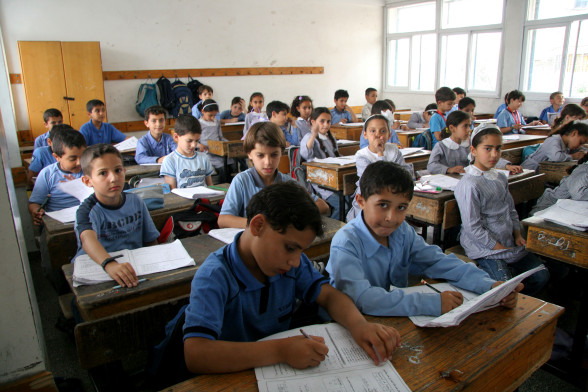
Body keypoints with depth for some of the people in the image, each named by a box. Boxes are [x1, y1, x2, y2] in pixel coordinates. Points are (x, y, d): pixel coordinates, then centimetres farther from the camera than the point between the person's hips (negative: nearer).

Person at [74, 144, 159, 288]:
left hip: (134, 267, 3)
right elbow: (88, 239, -33)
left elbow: (151, 241, 12)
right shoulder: (87, 210, -11)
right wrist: (109, 264, -51)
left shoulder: (136, 202, 4)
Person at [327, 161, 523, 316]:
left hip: (395, 316, 5)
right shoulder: (345, 243, -23)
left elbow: (438, 262, 0)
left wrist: (491, 285, -14)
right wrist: (431, 303, -34)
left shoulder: (403, 232, -4)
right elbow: (362, 299, -34)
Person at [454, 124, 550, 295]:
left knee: (541, 275, 4)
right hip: (484, 248, -9)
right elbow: (472, 227, -19)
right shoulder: (469, 185, -19)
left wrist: (517, 234, 7)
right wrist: (500, 248, -16)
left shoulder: (500, 178, 10)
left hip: (510, 243, 9)